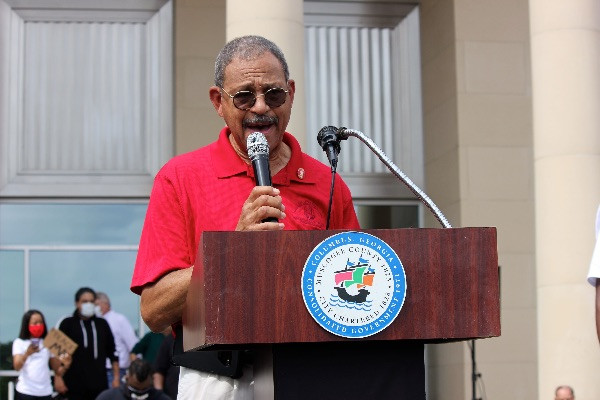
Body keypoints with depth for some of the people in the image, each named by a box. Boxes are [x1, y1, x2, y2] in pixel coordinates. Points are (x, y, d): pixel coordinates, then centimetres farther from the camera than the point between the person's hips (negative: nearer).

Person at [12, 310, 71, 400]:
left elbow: (57, 371, 10)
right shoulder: (19, 342, 3)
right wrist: (27, 354, -31)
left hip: (45, 392, 3)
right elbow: (17, 367, -12)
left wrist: (65, 366, -13)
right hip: (25, 391, -3)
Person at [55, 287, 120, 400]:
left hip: (99, 384, 3)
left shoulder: (102, 324, 11)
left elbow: (112, 352, 15)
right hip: (74, 385, -3)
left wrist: (116, 377, 10)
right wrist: (58, 377, -7)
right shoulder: (67, 324, 2)